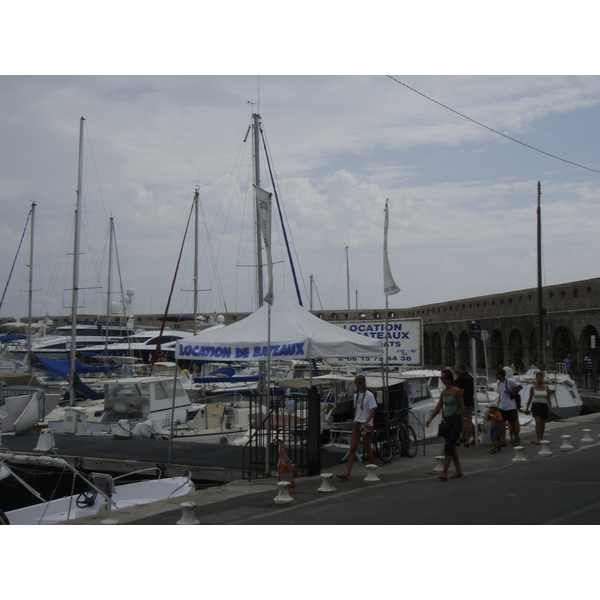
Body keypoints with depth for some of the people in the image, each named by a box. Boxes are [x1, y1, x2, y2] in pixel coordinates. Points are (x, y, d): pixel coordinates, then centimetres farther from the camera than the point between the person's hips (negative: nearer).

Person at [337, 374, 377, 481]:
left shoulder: (369, 395, -10)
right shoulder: (356, 395, 10)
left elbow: (372, 411, -14)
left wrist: (365, 424, -22)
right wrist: (355, 422, 16)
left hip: (367, 425, -6)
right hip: (357, 424, 6)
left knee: (367, 449, 2)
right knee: (352, 448, -2)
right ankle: (347, 474, -6)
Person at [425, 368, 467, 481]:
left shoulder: (457, 391, -9)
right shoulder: (443, 392, 10)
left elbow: (462, 406, -9)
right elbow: (438, 407, 13)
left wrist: (464, 421, -12)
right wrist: (430, 418, 5)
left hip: (456, 420, -7)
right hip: (446, 420, 7)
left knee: (448, 447, -12)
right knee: (451, 447, 10)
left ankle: (444, 472, -13)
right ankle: (459, 470, 20)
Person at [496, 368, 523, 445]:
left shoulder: (510, 381, -12)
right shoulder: (499, 383, 11)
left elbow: (520, 387, -11)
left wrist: (511, 391, -16)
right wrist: (498, 404, 18)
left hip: (511, 406, -6)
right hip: (502, 407, 6)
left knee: (513, 423, 7)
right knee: (502, 423, -4)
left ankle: (516, 438, 24)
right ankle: (503, 440, -4)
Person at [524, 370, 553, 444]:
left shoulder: (546, 387, 4)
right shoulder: (533, 387, 2)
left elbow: (548, 398, 6)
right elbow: (530, 398, 9)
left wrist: (550, 407, -5)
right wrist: (527, 408, 10)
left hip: (544, 406, 2)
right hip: (535, 405, -2)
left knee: (542, 424, 8)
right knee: (538, 422, -15)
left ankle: (541, 438, 25)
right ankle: (538, 439, -17)